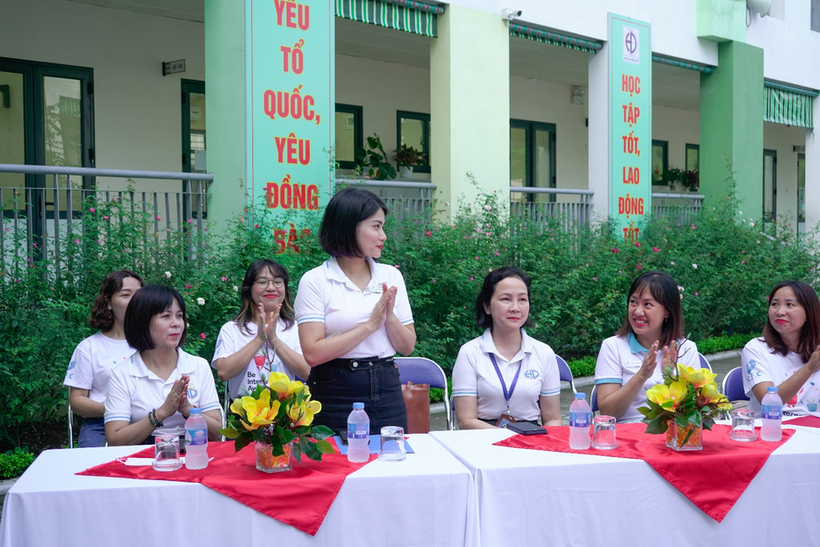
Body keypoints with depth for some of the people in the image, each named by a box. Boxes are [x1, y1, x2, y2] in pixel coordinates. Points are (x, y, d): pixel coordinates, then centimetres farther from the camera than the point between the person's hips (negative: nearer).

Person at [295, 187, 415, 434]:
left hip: (387, 392, 4)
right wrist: (371, 324, -14)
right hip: (336, 397, -4)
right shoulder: (315, 281, -6)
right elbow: (313, 353, -16)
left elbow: (407, 347, 7)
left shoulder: (391, 277, 7)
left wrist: (390, 316, -11)